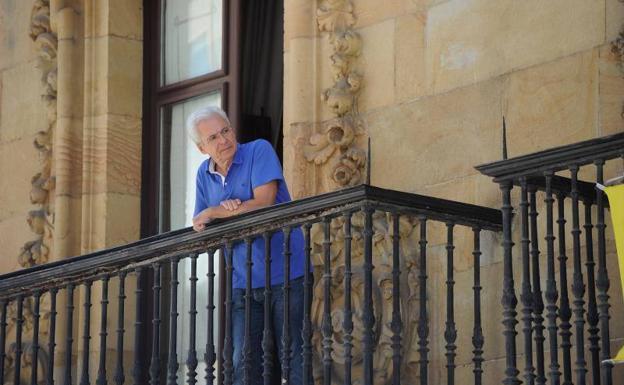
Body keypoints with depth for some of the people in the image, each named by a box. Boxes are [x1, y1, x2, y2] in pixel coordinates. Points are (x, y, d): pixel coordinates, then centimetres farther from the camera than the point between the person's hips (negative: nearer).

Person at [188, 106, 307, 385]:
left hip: (285, 275, -5)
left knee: (293, 359, -5)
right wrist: (228, 210, -13)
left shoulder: (259, 151, -7)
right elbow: (199, 227, 8)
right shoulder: (204, 174, 10)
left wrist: (214, 213, -9)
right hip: (243, 282, 6)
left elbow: (264, 204, -18)